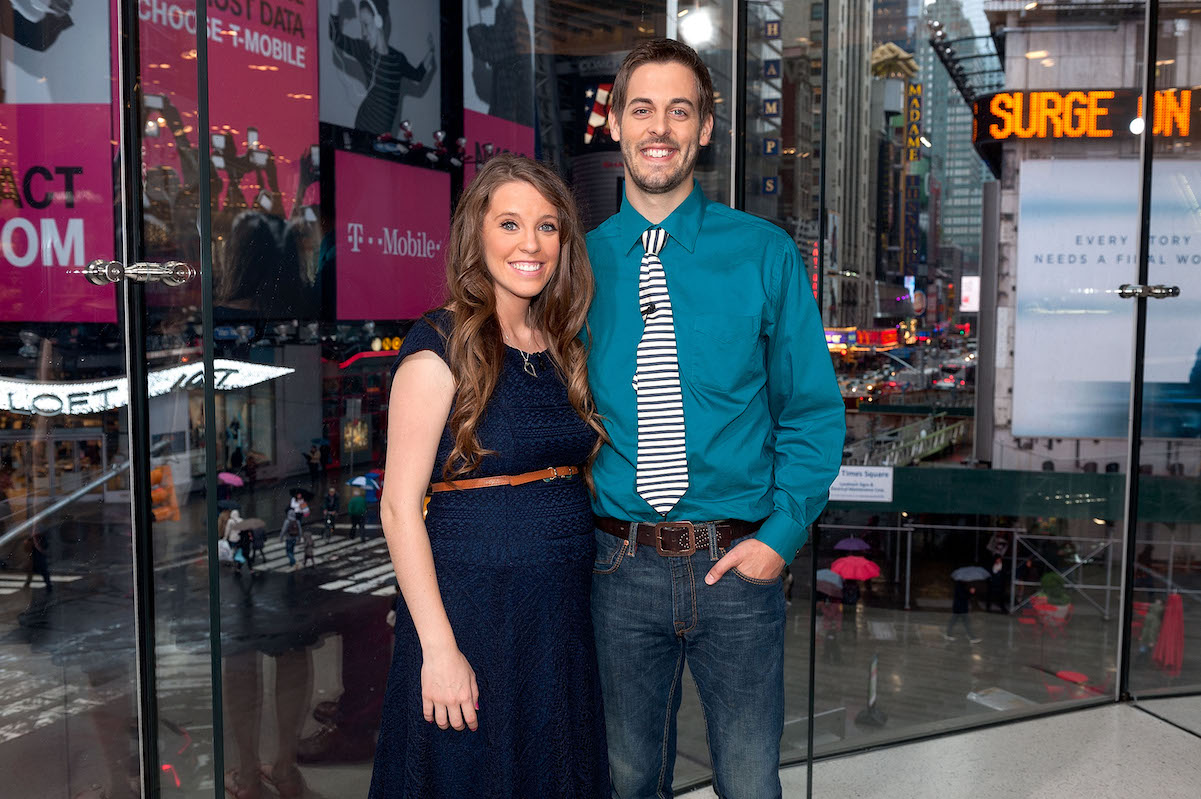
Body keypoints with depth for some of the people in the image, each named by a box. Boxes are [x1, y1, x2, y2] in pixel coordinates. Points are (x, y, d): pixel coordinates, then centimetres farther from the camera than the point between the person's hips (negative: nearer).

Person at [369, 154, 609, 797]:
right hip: (469, 610, -6)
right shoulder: (441, 347, -12)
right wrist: (439, 647, -18)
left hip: (562, 613, 6)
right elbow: (399, 507, -14)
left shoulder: (564, 348, 8)